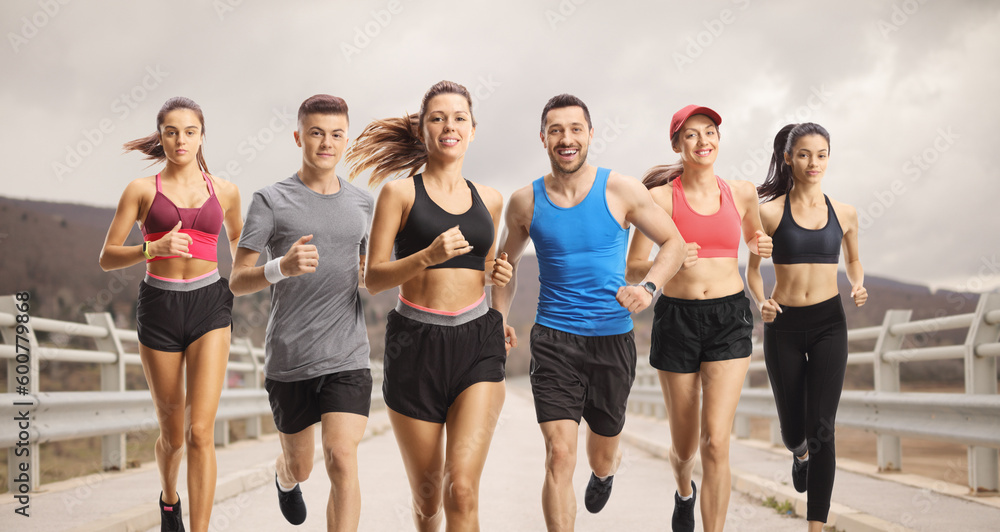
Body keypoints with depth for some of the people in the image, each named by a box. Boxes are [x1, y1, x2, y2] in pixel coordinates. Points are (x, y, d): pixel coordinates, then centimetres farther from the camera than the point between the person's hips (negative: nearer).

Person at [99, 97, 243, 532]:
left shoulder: (224, 191, 7)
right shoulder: (141, 190, 1)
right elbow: (107, 258, -3)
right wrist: (155, 248, -19)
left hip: (209, 305, 0)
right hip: (158, 309, 0)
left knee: (200, 432, -13)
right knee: (172, 433, 13)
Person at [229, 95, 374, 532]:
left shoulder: (360, 203, 11)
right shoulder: (271, 201, -1)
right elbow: (237, 282, -5)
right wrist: (282, 267, -25)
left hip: (348, 359, 1)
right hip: (288, 362, -1)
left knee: (342, 462, -16)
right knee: (299, 467, 17)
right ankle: (284, 477, 54)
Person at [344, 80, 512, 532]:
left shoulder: (489, 200, 12)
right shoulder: (400, 193, 1)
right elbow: (373, 278, -5)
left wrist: (497, 275, 4)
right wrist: (428, 256, -20)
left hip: (477, 344, 2)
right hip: (416, 345, -1)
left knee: (462, 489, -14)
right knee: (426, 495, 9)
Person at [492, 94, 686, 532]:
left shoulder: (621, 192, -5)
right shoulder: (525, 201, 0)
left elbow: (673, 242, 3)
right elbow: (506, 263, 17)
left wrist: (648, 287, -15)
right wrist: (499, 319, 4)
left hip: (612, 338, 1)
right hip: (554, 340, 0)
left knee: (603, 454, 18)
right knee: (559, 456, -15)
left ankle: (604, 472, 56)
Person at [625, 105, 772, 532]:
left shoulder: (741, 193, 5)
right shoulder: (662, 197, -4)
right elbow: (633, 269, -3)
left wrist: (761, 246, 3)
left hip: (729, 319, 1)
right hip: (677, 319, -1)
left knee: (716, 443, -14)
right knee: (684, 446, 13)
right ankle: (684, 492, 48)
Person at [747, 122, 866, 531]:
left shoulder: (844, 214, 3)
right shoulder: (769, 212, -3)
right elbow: (752, 269, 7)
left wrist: (858, 285, -1)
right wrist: (760, 302, -13)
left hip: (828, 323, 0)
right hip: (784, 325, 0)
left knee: (821, 428, -10)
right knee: (793, 429, 11)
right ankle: (800, 454, 50)